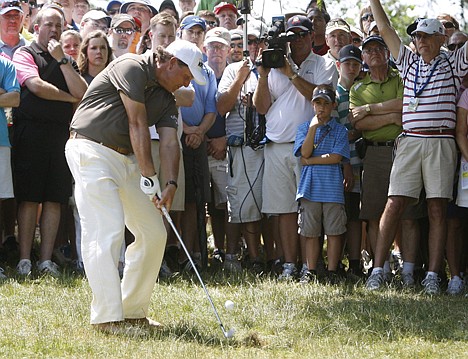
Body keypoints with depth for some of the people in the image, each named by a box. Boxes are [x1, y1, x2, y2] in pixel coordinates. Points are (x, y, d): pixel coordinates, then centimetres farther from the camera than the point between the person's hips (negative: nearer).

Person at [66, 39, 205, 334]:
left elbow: (170, 142, 4)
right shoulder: (132, 68, -11)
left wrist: (172, 183, -13)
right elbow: (137, 125, -14)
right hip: (93, 151, -9)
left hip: (127, 159, 9)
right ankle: (107, 317, -17)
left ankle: (133, 311, 15)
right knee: (107, 231, -16)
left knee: (154, 232, 7)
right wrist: (149, 176, -15)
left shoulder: (166, 98, 15)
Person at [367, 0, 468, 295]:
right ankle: (378, 269, -4)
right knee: (394, 205, -5)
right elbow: (385, 30, 18)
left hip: (441, 143, -2)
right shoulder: (410, 63, 17)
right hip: (409, 143, 2)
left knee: (437, 209, -4)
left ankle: (433, 275, -4)